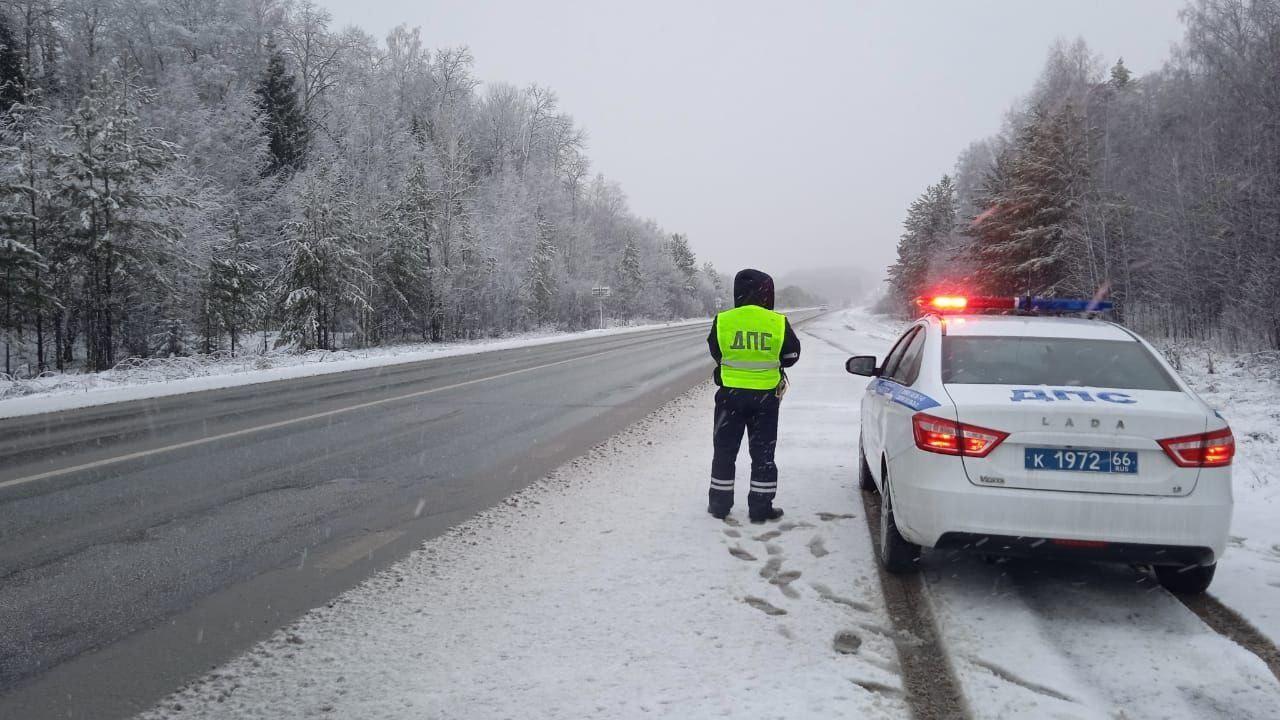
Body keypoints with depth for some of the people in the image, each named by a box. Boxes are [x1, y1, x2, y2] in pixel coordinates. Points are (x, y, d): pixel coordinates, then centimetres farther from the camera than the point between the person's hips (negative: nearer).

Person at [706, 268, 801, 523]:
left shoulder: (723, 321, -9)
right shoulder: (778, 323, -10)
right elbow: (791, 354, 4)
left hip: (730, 394, 0)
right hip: (765, 396, 0)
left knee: (724, 450, 13)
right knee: (763, 452, 11)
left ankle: (720, 504, 19)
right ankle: (761, 507, 14)